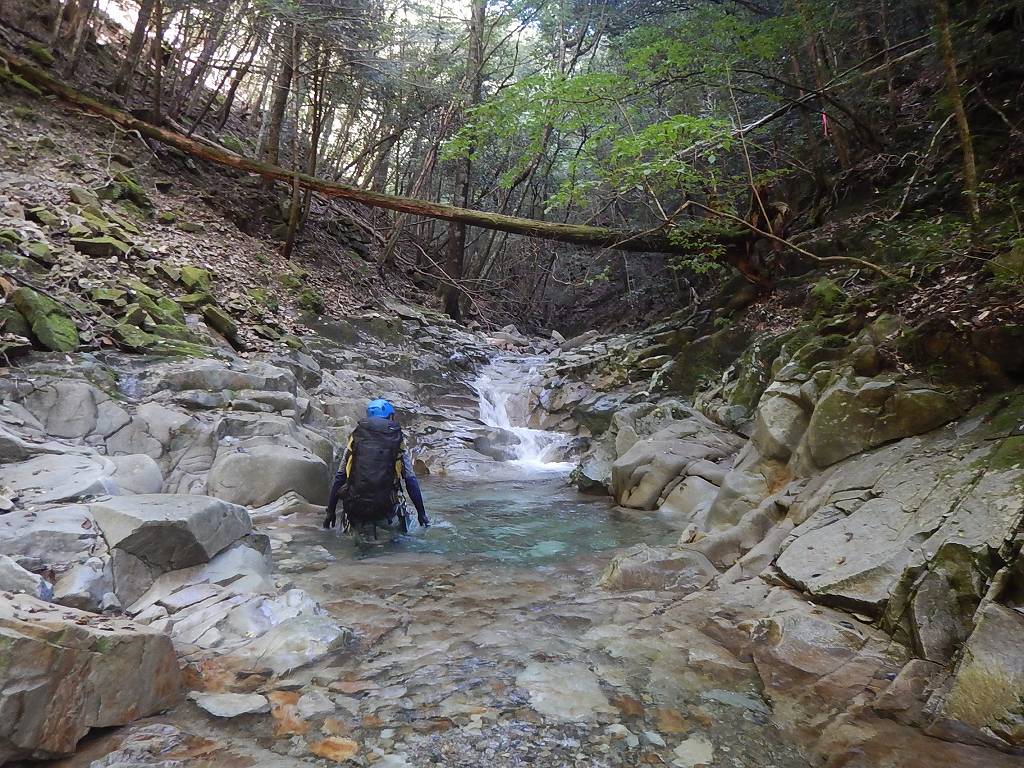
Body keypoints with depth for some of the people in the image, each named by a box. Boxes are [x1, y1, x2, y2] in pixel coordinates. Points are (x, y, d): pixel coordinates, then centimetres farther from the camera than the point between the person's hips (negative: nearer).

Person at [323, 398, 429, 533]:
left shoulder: (356, 437, 7)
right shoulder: (397, 439, 3)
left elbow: (339, 477, 9)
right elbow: (411, 480, 2)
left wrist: (331, 512, 18)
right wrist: (421, 513, 11)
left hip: (355, 509, -1)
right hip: (385, 509, 1)